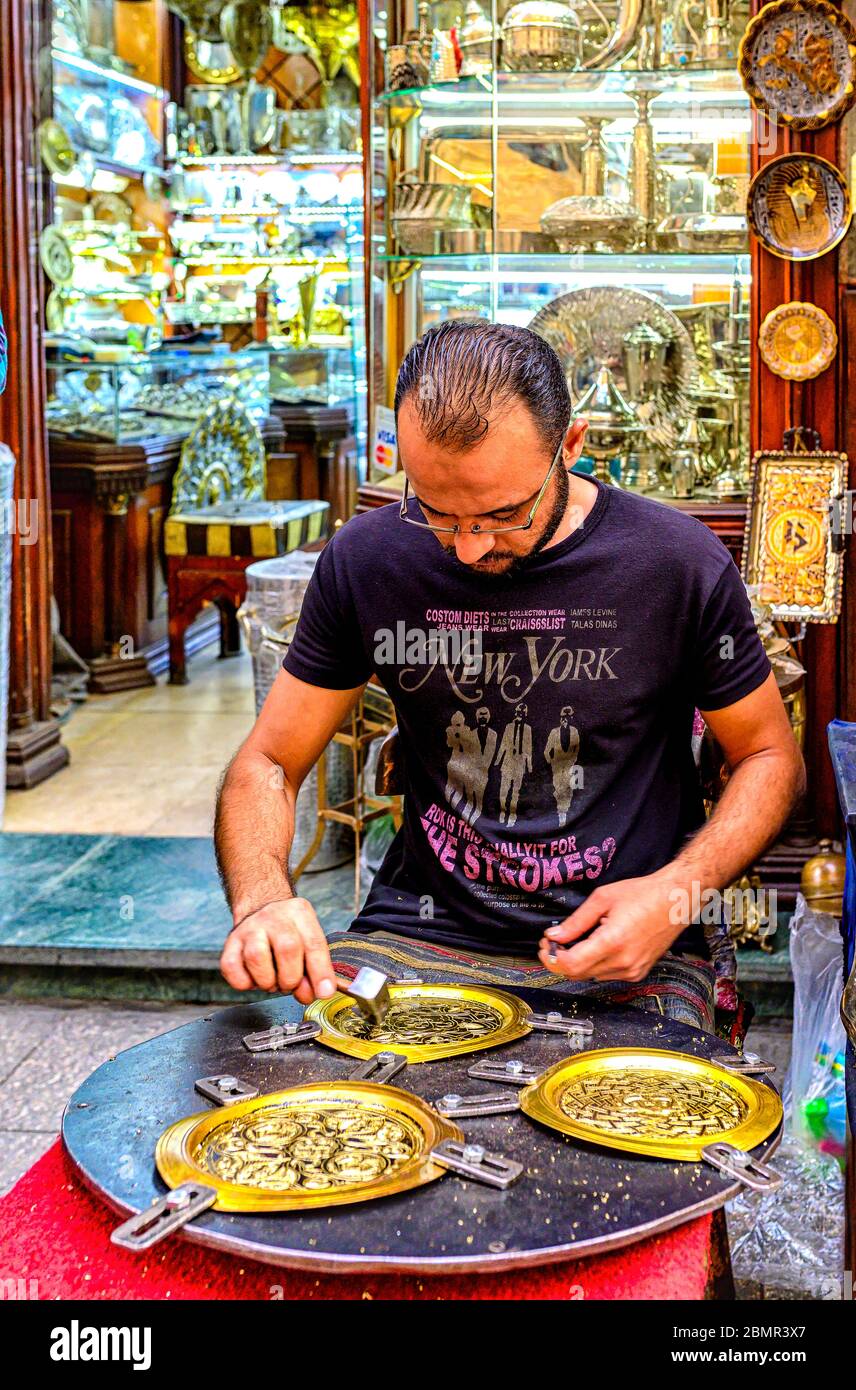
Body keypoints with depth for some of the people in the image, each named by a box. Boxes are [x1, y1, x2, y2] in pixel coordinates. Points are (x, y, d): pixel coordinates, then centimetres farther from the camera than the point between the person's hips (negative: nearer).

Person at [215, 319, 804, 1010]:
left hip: (623, 954, -2)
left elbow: (771, 757, 3)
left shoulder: (680, 563, -11)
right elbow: (268, 764, 2)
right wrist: (262, 900, -20)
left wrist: (678, 892, -15)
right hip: (422, 924, 2)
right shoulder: (364, 559, -6)